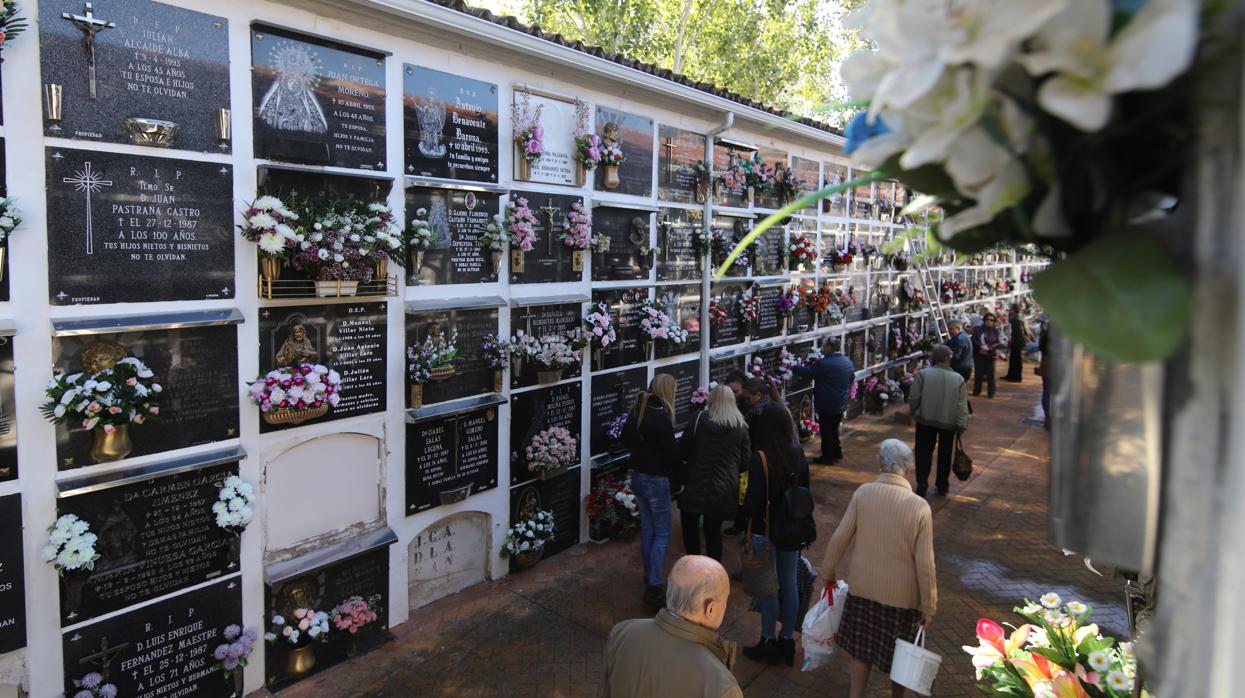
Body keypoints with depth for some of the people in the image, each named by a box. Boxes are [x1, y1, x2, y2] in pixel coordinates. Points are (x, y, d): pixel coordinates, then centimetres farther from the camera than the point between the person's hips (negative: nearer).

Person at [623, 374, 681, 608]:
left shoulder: (636, 411, 2)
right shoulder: (661, 417, -21)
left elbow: (625, 438, 17)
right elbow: (671, 452, -17)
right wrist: (680, 467, 3)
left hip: (637, 477, 8)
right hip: (656, 481, -8)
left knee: (647, 529, 18)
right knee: (662, 534, 1)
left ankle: (649, 578, 29)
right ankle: (654, 587, 0)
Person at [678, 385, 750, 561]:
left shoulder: (699, 419, -6)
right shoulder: (741, 426, -1)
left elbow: (683, 450, -2)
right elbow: (746, 460, 4)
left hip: (696, 486, -2)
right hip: (724, 489, 2)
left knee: (689, 527, 12)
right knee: (714, 530, 12)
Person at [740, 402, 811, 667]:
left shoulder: (760, 459, -23)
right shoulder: (798, 453, -5)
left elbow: (754, 503, -22)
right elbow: (805, 491, 6)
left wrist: (745, 510, 0)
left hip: (766, 531, -5)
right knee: (789, 583, 16)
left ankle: (769, 643, 22)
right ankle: (787, 640, 29)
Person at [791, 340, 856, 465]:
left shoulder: (824, 363, -23)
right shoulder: (848, 362, 5)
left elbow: (807, 372, -18)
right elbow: (852, 378, 17)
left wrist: (792, 367, -4)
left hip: (827, 404, -8)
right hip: (841, 403, 8)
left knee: (826, 432, 5)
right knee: (834, 430, 23)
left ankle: (828, 457, 13)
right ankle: (837, 453, 32)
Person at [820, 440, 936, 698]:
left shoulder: (862, 493, -13)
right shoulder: (920, 507, -18)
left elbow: (839, 538, -8)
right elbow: (924, 562, -15)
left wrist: (828, 573, 8)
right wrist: (929, 606, -3)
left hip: (862, 588, 2)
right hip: (902, 594, -1)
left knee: (861, 648, 19)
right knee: (899, 655, 20)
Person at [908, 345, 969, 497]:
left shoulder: (923, 374, -13)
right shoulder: (958, 379, -9)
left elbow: (913, 398, -10)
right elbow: (962, 407, -8)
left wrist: (915, 412, 8)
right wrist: (962, 426, 0)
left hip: (925, 420, -1)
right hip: (948, 422, 1)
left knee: (924, 452, 12)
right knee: (945, 454, 16)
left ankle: (922, 484, 2)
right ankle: (942, 486, 25)